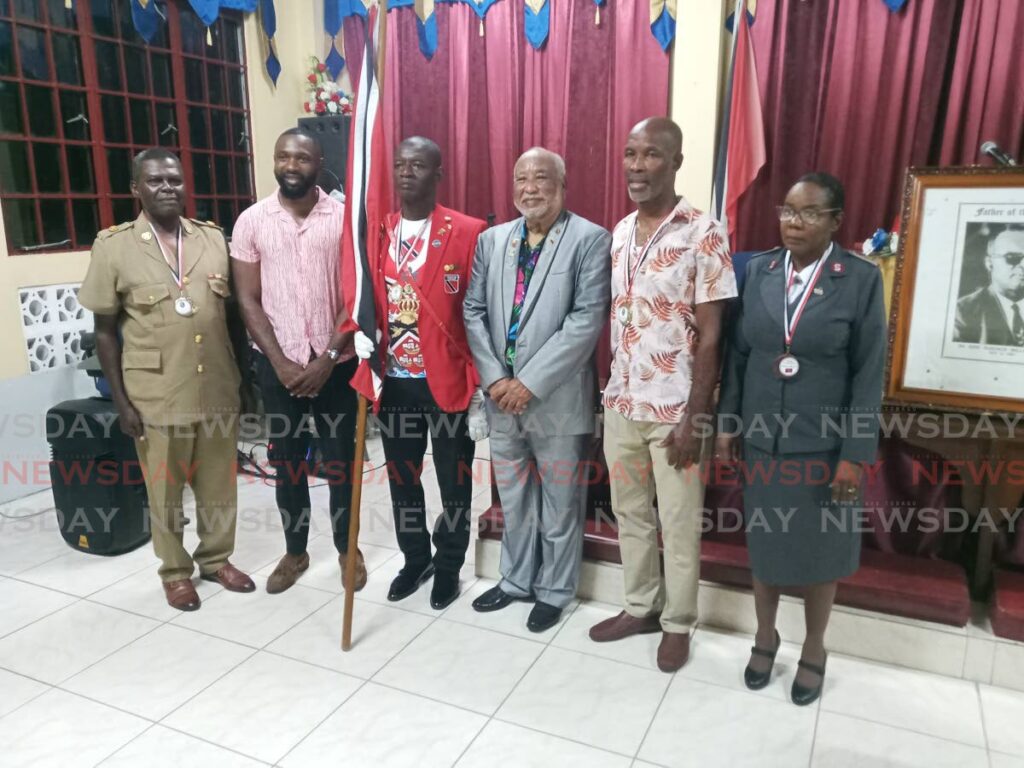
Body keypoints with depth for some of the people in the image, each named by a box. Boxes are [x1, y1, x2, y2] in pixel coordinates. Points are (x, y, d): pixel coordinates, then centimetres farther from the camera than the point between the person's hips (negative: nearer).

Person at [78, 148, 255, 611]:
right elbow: (105, 330, -1)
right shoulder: (113, 246, -5)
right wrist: (121, 400, -5)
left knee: (219, 483, 15)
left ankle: (216, 558, 36)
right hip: (156, 395, -3)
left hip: (218, 388, 3)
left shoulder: (213, 238, 4)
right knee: (165, 489, 12)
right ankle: (175, 570, 31)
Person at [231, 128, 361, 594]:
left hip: (335, 361, -1)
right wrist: (280, 361, -9)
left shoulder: (345, 217, -4)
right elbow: (248, 299, 0)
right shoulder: (251, 221, 0)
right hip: (276, 363, 2)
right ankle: (295, 551, 29)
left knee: (339, 458, 8)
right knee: (285, 459, 12)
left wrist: (327, 359, -13)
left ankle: (347, 548, 26)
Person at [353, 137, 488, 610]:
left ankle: (449, 566, 33)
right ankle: (415, 559, 39)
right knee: (401, 480, 17)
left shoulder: (468, 232, -8)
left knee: (454, 483, 11)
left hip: (449, 383, -4)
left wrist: (480, 388, -10)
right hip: (394, 383, 4)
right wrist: (359, 332, -12)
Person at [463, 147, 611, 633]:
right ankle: (516, 579, 38)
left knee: (559, 503, 11)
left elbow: (587, 320, -16)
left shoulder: (591, 240, -8)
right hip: (501, 395, 5)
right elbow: (474, 311, 6)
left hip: (557, 398, -4)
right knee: (512, 498, 19)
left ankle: (554, 591, 30)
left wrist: (531, 382, -18)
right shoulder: (491, 239, 8)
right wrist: (495, 378, -7)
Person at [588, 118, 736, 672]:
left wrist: (695, 418, -14)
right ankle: (640, 606, 36)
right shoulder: (618, 234, 7)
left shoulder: (703, 234, -11)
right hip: (621, 403, 6)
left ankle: (677, 623, 29)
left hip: (674, 408, -5)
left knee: (679, 522, 10)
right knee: (629, 512, 17)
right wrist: (610, 391, 10)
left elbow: (710, 335, -12)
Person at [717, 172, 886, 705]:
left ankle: (814, 650, 36)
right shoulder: (758, 271, 0)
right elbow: (737, 354, 5)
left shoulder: (861, 279, -9)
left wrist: (855, 453, -10)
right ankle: (764, 637, 38)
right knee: (764, 542, 16)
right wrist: (727, 424, 4)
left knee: (818, 550, 14)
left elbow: (869, 375, -8)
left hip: (824, 443, -2)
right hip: (761, 438, 3)